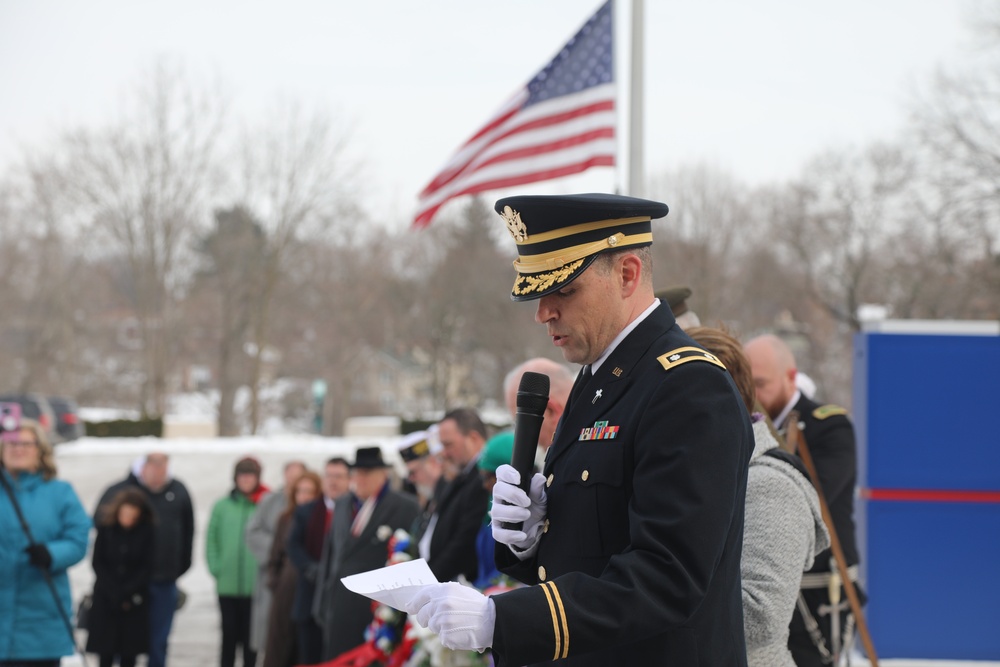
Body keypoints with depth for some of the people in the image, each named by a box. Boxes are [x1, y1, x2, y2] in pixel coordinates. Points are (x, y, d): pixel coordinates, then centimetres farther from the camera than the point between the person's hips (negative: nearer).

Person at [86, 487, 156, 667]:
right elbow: (98, 563, -1)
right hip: (106, 597, 0)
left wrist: (128, 593, -9)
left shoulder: (146, 530, -6)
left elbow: (147, 567, -2)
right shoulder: (105, 526, -5)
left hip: (134, 601, 0)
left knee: (129, 652, -1)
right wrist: (114, 593, -8)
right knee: (105, 652, -1)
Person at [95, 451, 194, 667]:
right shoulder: (118, 491, -6)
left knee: (158, 643, 7)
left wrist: (180, 567, 11)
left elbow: (188, 533, 12)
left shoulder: (178, 492, 3)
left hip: (164, 584, 2)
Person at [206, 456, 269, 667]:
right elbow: (211, 538, 6)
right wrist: (215, 568, -3)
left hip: (256, 586, -1)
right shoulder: (222, 506, 4)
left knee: (250, 635, 6)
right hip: (227, 585, 1)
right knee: (229, 634, 5)